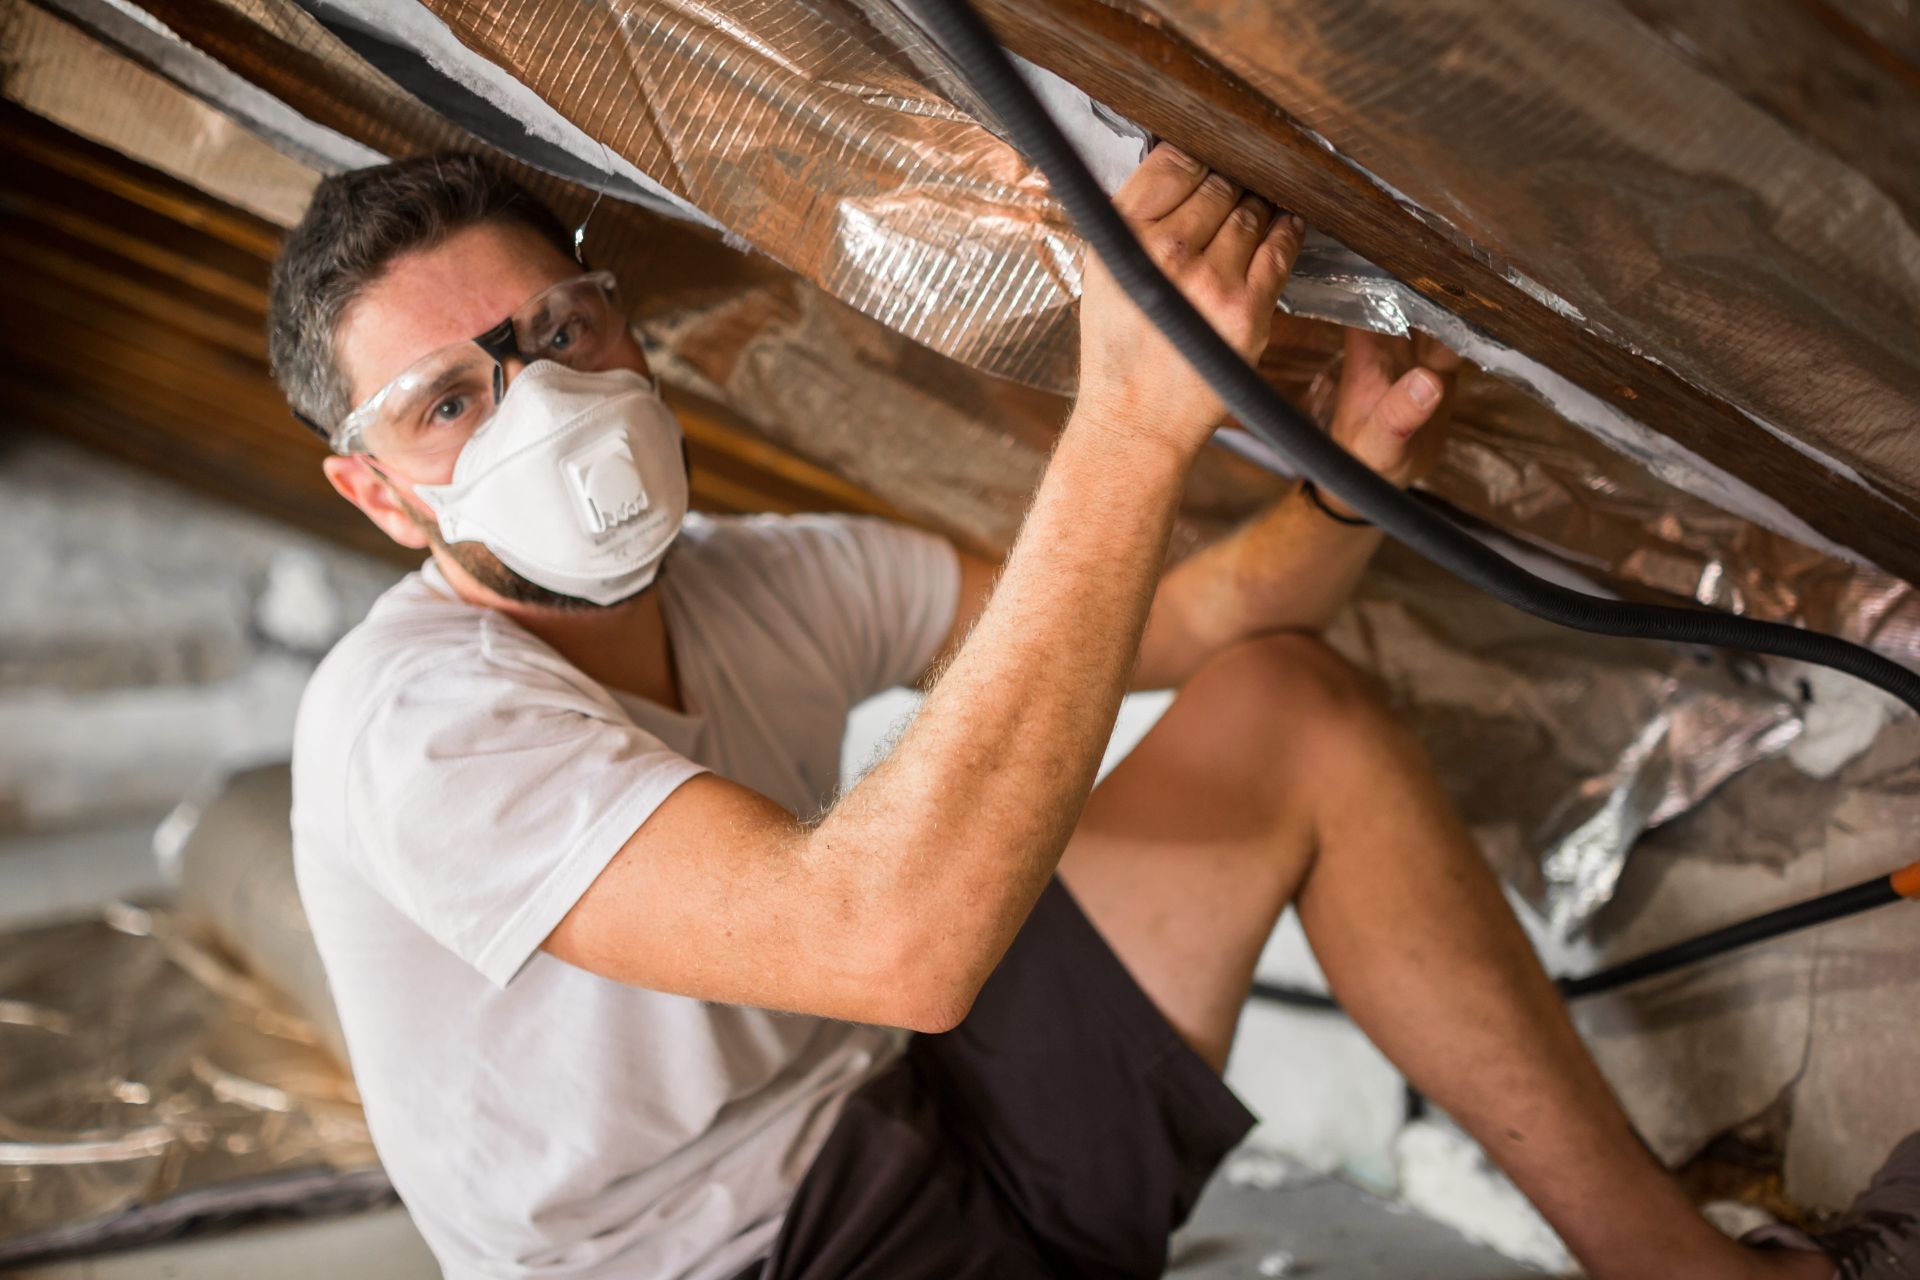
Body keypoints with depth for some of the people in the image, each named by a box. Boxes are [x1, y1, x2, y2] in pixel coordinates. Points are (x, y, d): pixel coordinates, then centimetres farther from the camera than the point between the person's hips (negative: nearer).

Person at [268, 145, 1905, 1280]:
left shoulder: (770, 579, 1)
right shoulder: (414, 722, -22)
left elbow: (1207, 618, 6)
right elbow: (895, 941, -37)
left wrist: (1355, 471, -15)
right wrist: (1135, 419, -38)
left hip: (944, 1128, 8)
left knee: (1284, 704, -2)